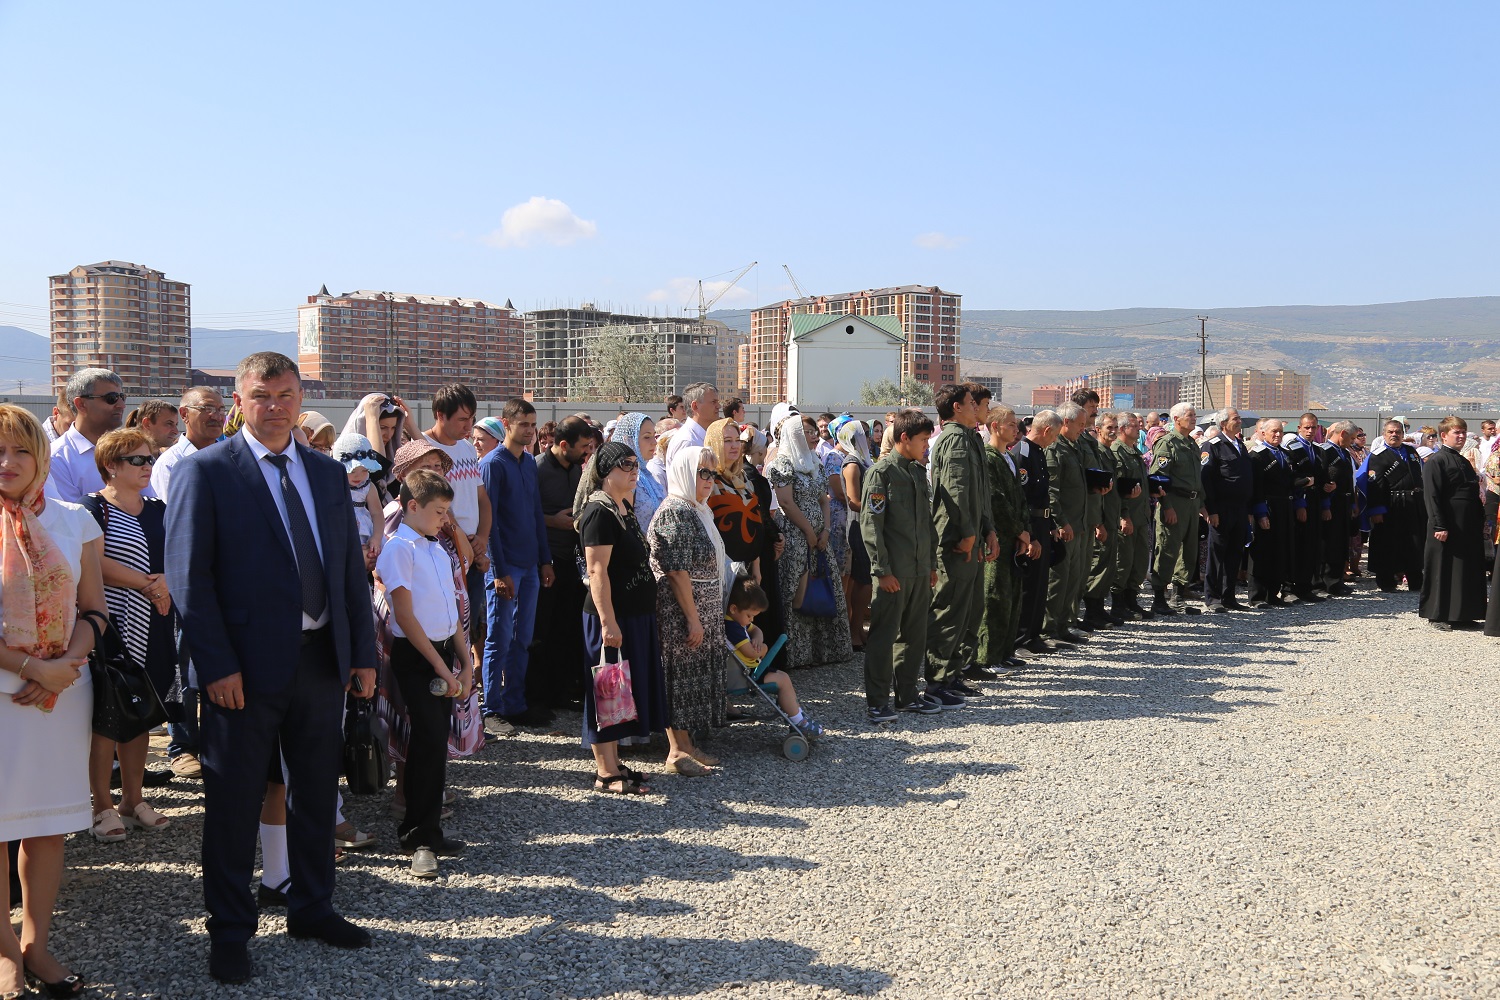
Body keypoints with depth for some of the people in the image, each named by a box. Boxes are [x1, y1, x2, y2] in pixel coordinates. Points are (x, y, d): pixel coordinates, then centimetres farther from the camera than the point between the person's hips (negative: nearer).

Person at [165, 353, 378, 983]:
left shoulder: (328, 473, 10)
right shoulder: (205, 471, -6)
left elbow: (351, 568, 11)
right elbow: (188, 576, -10)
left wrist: (363, 653, 6)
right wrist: (217, 665, -16)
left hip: (322, 658, 5)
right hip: (247, 664, -5)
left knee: (316, 790, 16)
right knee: (234, 800, 7)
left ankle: (311, 908, 34)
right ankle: (230, 931, 24)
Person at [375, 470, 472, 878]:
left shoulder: (437, 549, 15)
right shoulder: (399, 549, -10)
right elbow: (405, 616, -14)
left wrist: (465, 662, 11)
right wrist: (441, 668, -13)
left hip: (445, 650, 8)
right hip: (414, 656, -8)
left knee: (434, 741, 10)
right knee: (430, 740, -11)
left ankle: (423, 829, 20)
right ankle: (421, 838, -3)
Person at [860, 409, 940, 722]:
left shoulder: (919, 471, 15)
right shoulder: (881, 472, -9)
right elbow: (870, 524, -13)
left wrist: (932, 564, 16)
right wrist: (882, 570, -15)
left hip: (920, 569, 8)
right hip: (893, 571, -7)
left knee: (915, 634, 12)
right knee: (884, 635, -3)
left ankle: (907, 695, 22)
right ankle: (877, 701, 4)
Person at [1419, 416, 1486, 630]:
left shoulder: (1464, 462, 17)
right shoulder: (1435, 461, -9)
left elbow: (1475, 495, 22)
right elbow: (1432, 496, -15)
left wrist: (1481, 522, 15)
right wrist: (1439, 526, -20)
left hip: (1469, 527, 8)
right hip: (1448, 526, -8)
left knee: (1469, 569, 11)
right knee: (1444, 570, -2)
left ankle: (1463, 614, 19)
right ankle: (1438, 615, 6)